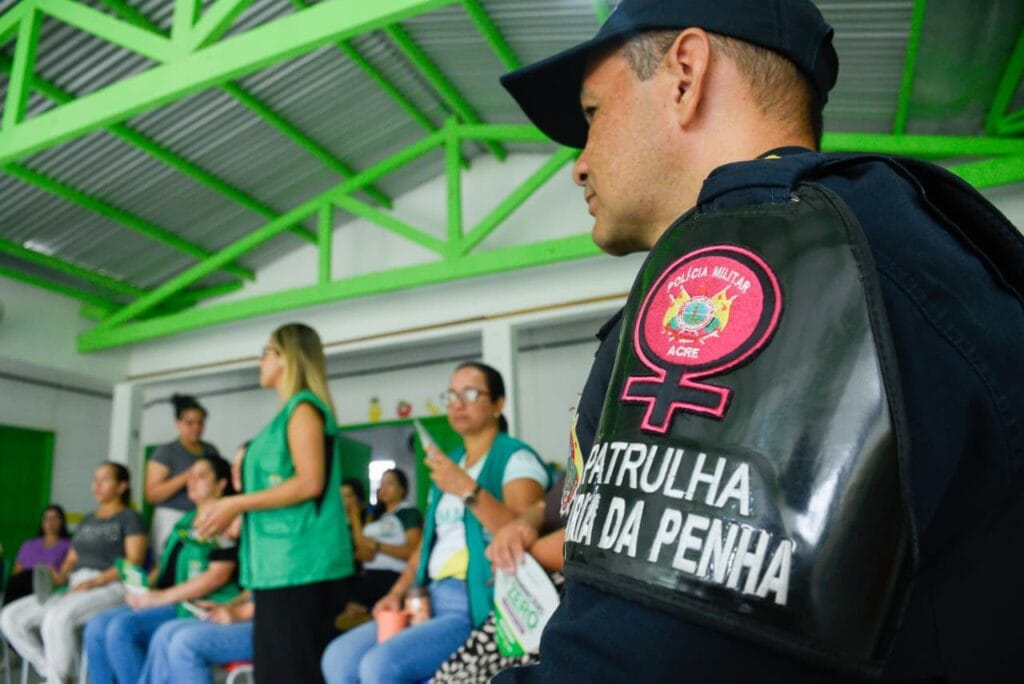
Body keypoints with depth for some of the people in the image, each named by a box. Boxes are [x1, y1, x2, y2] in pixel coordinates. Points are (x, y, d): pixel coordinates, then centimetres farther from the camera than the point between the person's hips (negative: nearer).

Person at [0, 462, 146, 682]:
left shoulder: (130, 518, 3)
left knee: (57, 618, -34)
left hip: (109, 588, -8)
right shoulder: (87, 521, 26)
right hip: (75, 587, 8)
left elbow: (134, 562, -8)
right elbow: (71, 559, 21)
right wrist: (59, 577, -1)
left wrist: (94, 582, -18)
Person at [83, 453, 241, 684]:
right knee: (97, 626, -7)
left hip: (198, 610, -9)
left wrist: (162, 597, -16)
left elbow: (218, 576, -17)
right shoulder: (185, 522, 21)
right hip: (168, 604, 9)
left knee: (122, 628, -24)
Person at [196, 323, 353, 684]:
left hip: (299, 563, -9)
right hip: (282, 563, 9)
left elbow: (310, 483, -19)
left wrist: (237, 504, -14)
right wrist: (233, 514, 18)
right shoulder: (290, 412, 19)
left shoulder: (304, 407, -9)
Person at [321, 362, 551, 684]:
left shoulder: (516, 458, -5)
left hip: (481, 604, -8)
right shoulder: (450, 462, 19)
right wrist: (397, 592, 7)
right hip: (432, 599, 8)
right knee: (339, 658, -7)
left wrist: (468, 491, -28)